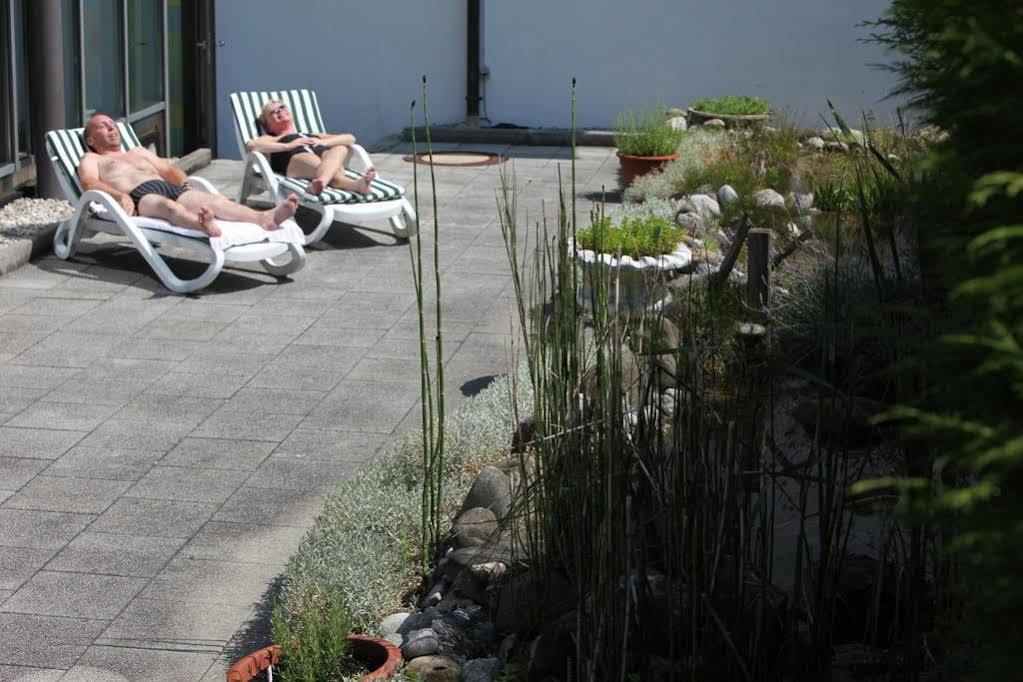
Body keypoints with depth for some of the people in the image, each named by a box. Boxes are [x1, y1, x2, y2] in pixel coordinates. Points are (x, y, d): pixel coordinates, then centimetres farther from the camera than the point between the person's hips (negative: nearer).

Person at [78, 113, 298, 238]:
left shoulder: (138, 152, 43)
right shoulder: (92, 160, 25)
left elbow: (168, 168, 34)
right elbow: (90, 183, 4)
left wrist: (185, 183, 9)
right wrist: (120, 195, -18)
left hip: (170, 187, 5)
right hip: (138, 195, -5)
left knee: (212, 200, -26)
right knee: (167, 206, -42)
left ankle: (264, 218, -54)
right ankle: (203, 225, -77)